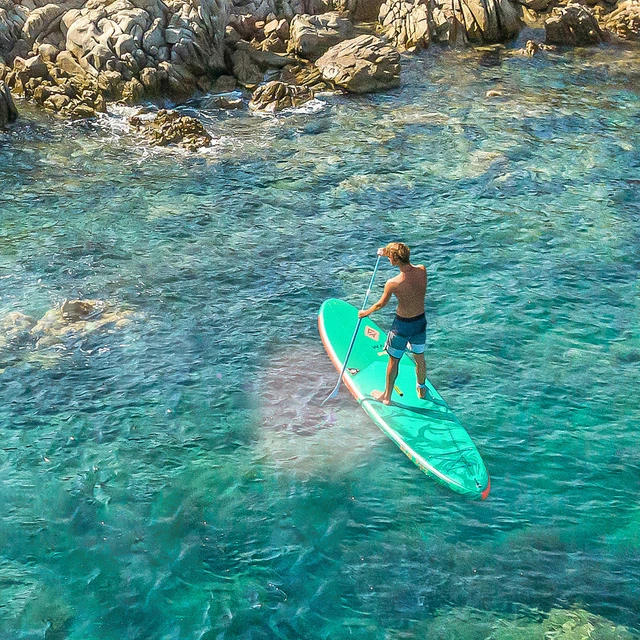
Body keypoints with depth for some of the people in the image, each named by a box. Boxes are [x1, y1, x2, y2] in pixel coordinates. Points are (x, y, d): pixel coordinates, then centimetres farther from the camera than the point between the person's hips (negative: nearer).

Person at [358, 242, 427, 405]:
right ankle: (421, 390, 46)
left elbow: (381, 304, -8)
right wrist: (387, 253, 20)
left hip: (402, 325, -5)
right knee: (419, 357, 25)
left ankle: (387, 396, 33)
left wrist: (366, 312, 11)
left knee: (393, 361, 16)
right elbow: (408, 264, 10)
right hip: (421, 322, 5)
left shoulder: (393, 283, -27)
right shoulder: (422, 270, -15)